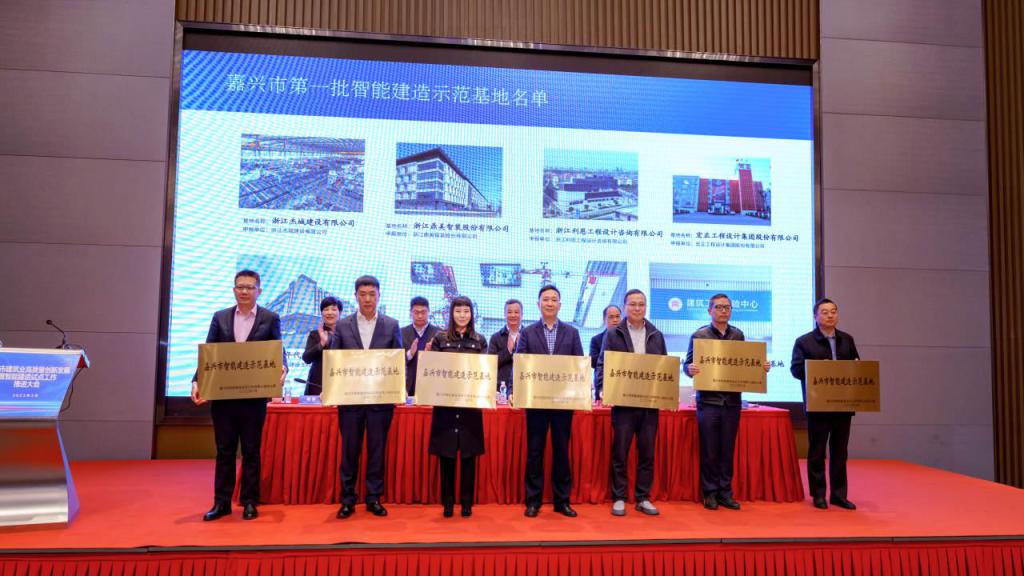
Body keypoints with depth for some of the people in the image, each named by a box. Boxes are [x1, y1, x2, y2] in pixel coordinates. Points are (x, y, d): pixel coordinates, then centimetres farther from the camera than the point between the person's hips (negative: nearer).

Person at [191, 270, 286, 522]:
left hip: (254, 395, -2)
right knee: (224, 450, 10)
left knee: (251, 451, 6)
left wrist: (282, 368, -26)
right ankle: (221, 502, 18)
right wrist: (197, 381, -9)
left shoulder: (270, 319, 1)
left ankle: (249, 502, 16)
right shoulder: (220, 317, 8)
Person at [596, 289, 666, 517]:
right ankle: (619, 498, 13)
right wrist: (604, 390, -16)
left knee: (647, 453, 8)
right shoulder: (613, 334, 1)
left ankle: (643, 498, 18)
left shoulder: (657, 335, 10)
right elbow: (602, 364, -1)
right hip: (623, 401, -3)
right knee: (620, 453, 3)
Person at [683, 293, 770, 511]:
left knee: (728, 449, 9)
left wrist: (762, 367, -4)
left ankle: (725, 492, 19)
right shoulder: (699, 335, -2)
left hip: (732, 400, 3)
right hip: (708, 399, -3)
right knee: (709, 450, 3)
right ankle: (710, 492, 14)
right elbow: (688, 365, -3)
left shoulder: (738, 335, 9)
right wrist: (690, 369, -25)